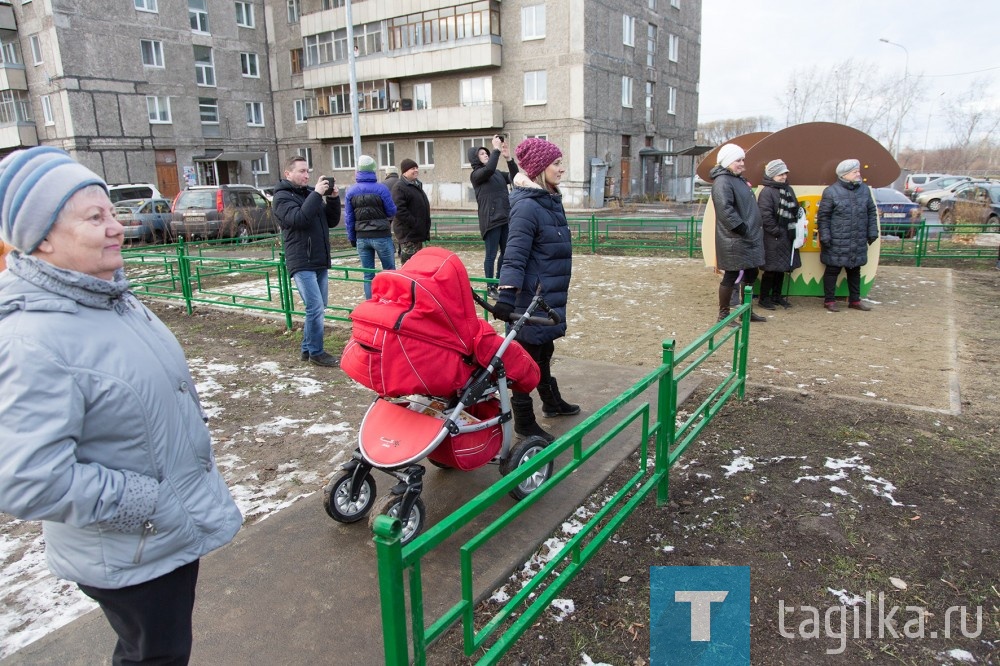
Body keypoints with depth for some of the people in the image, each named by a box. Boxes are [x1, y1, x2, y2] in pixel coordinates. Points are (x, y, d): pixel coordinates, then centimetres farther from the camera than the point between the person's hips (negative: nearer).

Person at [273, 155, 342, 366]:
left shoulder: (311, 193, 16)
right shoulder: (282, 196, -4)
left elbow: (332, 221, 12)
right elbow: (298, 218, -22)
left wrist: (333, 198, -3)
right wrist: (316, 194, -20)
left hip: (320, 261, 7)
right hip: (302, 263, -7)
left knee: (317, 308, 10)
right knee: (315, 308, -11)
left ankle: (307, 349, 20)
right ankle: (316, 353, -1)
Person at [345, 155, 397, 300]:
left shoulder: (351, 191, 1)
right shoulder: (381, 189, -10)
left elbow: (348, 218, 4)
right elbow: (391, 212, -4)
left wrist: (352, 238, 13)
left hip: (362, 238, 3)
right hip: (381, 236, -3)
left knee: (368, 275, 8)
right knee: (389, 270, 10)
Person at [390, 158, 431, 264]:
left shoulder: (417, 185, 19)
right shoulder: (399, 188, -12)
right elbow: (399, 210, -21)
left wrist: (425, 228, 17)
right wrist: (415, 223, -22)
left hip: (418, 232, 10)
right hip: (408, 233, -10)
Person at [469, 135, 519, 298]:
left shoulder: (498, 173, 16)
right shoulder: (476, 174, -3)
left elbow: (514, 177, 4)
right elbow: (489, 169, -23)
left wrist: (508, 158, -7)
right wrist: (496, 149, -18)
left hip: (506, 218, 7)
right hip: (491, 220, -7)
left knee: (506, 253, 12)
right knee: (491, 255, -3)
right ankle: (490, 287, 5)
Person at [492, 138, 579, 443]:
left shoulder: (551, 201, 9)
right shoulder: (527, 207, -20)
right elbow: (514, 256, -27)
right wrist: (506, 297, -34)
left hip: (550, 296, 9)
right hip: (532, 298, -9)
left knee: (544, 350, 23)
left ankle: (552, 402, 40)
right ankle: (524, 421, 13)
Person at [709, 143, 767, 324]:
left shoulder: (739, 179, 18)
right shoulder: (722, 182, -15)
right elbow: (725, 209, -26)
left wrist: (754, 230, 16)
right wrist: (742, 229, -23)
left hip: (749, 237, 10)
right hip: (734, 240, -10)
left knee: (750, 274, 16)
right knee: (731, 276, -2)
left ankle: (746, 311, 29)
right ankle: (723, 314, 9)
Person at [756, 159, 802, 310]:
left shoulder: (788, 189, 13)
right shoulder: (766, 192, -12)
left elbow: (795, 210, 18)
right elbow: (765, 216, -19)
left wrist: (794, 229, 7)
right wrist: (776, 231, -16)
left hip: (787, 237, 8)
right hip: (773, 239, -8)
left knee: (782, 268, 14)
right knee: (771, 269, -2)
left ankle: (776, 296, 26)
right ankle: (764, 298, 9)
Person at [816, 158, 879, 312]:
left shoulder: (864, 189, 8)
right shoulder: (831, 192, -9)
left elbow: (872, 212, 15)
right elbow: (823, 216, -8)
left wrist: (872, 232, 9)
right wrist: (824, 236, -13)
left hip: (858, 242, 6)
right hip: (837, 242, -5)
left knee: (855, 270, 14)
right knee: (833, 270, 3)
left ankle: (855, 300, 25)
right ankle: (829, 301, 13)